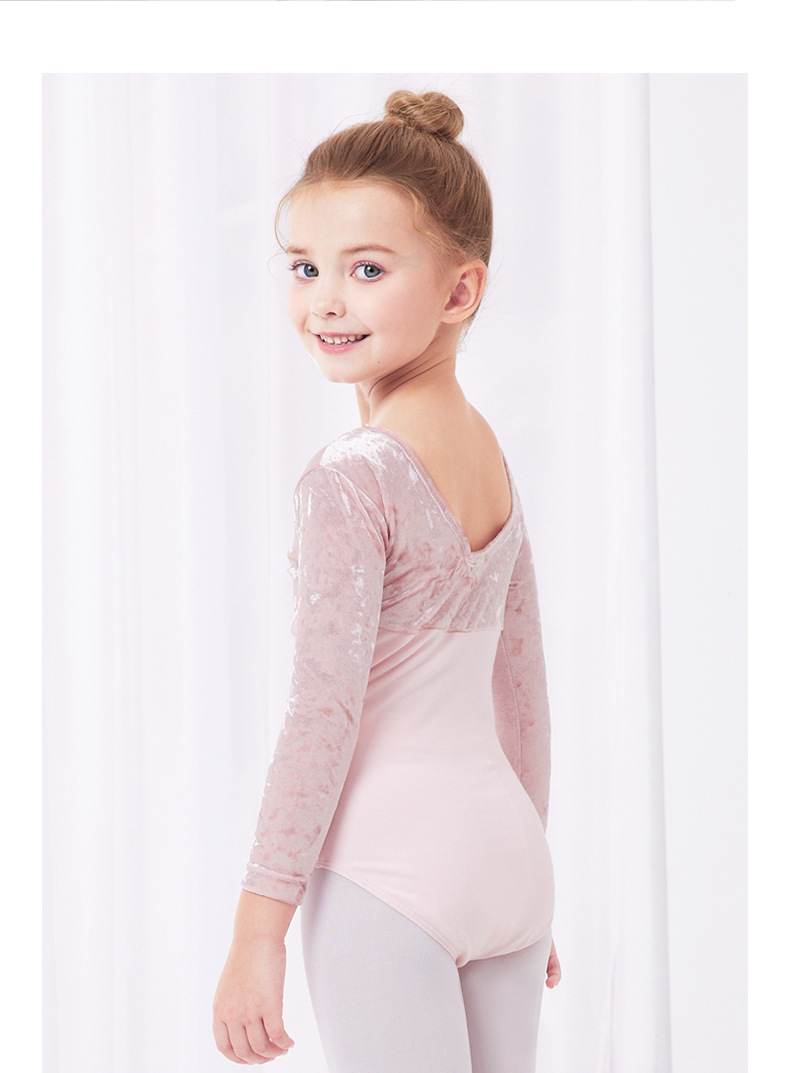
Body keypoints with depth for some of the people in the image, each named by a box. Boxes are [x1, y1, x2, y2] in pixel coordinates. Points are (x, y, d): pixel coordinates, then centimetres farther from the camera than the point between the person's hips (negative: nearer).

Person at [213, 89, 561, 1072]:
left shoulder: (351, 480, -14)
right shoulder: (493, 463, 10)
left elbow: (325, 715, -16)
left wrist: (258, 930, -12)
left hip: (389, 872, -8)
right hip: (509, 848, 8)